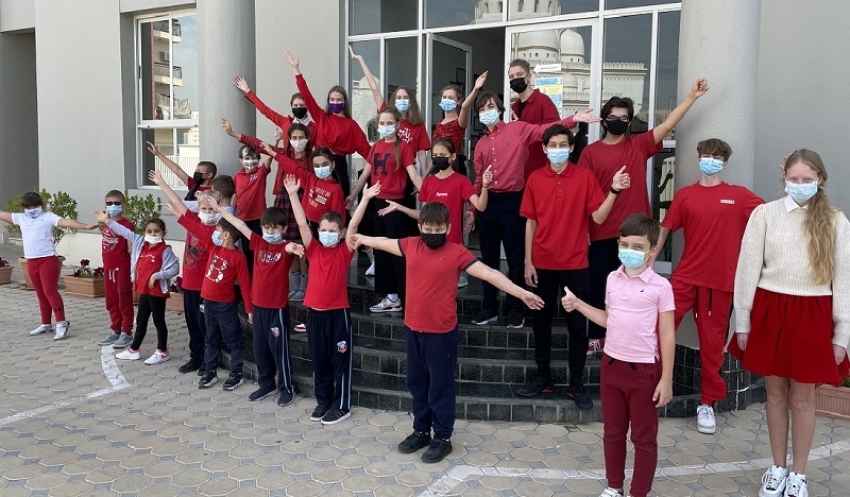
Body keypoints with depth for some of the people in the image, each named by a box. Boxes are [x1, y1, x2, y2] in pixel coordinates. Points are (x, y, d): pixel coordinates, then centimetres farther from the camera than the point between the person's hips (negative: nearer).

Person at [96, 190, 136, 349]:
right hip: (108, 268, 7)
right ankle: (115, 330, 26)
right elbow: (105, 246, 14)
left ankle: (127, 332, 11)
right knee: (111, 301, 15)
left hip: (122, 268, -7)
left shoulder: (127, 225, -12)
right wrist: (105, 265, 13)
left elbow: (131, 248, -13)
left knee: (124, 301, 2)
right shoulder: (105, 225, 10)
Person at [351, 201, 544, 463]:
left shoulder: (457, 253, -11)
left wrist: (521, 293, -20)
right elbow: (384, 242, 20)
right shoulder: (410, 246, 2)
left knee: (441, 386, 6)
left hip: (441, 332, -5)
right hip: (413, 328, 5)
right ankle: (421, 430, 34)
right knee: (417, 383, 18)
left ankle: (442, 438, 20)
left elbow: (488, 273, -15)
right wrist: (361, 238, 35)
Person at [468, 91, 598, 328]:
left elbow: (544, 130, -11)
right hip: (488, 203, 4)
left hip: (512, 201, -4)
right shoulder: (481, 145, 13)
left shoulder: (517, 129, 1)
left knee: (515, 258, 3)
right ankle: (489, 308, 20)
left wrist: (572, 120, -25)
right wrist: (472, 209, 14)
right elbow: (478, 180, 16)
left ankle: (515, 309, 14)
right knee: (489, 258, 10)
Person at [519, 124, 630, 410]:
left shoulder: (585, 176, -3)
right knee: (541, 320, 11)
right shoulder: (535, 179, 2)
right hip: (543, 263, 2)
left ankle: (576, 384, 17)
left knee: (577, 324, 5)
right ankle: (543, 377, 25)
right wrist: (528, 262, 1)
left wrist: (614, 190, -22)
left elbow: (598, 217, -7)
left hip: (575, 263, -1)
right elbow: (531, 222, 4)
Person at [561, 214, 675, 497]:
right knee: (613, 432, 17)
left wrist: (666, 379, -10)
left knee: (643, 437, 9)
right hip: (611, 365, 5)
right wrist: (578, 305, 3)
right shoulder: (613, 279, 4)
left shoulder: (660, 287, -11)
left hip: (644, 370, -5)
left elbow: (667, 335, -9)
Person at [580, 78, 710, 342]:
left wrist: (692, 96, -5)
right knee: (598, 284, 7)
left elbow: (668, 124, 3)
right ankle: (595, 334, 21)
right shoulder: (590, 152, 0)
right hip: (601, 232, -2)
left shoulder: (639, 145, 6)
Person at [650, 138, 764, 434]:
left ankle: (708, 403, 21)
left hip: (721, 281, 0)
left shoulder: (739, 196, 3)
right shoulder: (685, 195, 4)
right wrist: (649, 262, 4)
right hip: (685, 277, 0)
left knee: (712, 342, 8)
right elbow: (665, 229, 6)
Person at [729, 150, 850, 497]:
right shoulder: (764, 213, -1)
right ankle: (777, 469, 29)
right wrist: (742, 322, 1)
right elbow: (747, 269, 1)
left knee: (803, 398, 8)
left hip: (812, 316, 0)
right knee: (776, 394, 12)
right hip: (770, 311, 1)